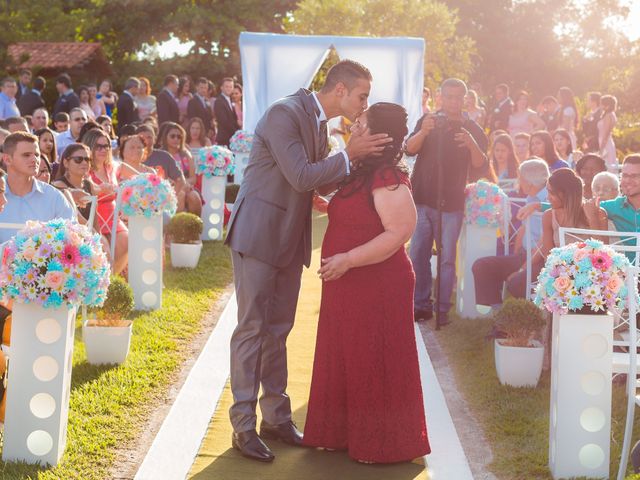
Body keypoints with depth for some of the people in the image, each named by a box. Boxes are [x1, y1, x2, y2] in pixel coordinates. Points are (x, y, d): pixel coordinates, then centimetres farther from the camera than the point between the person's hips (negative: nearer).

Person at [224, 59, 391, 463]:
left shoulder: (320, 122, 9)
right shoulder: (285, 113, -18)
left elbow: (322, 178, 11)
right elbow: (301, 177, -24)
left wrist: (360, 157, -2)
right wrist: (349, 154, -19)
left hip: (290, 238, 9)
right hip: (258, 234, -9)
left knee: (278, 328, 13)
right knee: (252, 328, -3)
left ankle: (276, 417, 22)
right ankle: (244, 425, 4)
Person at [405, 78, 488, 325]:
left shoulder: (472, 129, 4)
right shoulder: (428, 121, 8)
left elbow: (482, 166, -7)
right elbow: (409, 149, -7)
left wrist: (472, 145, -27)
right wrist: (423, 131, -27)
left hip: (452, 203, -1)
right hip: (422, 199, 1)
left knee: (447, 258, -1)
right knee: (418, 255, 2)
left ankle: (443, 308, 6)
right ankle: (421, 304, 11)